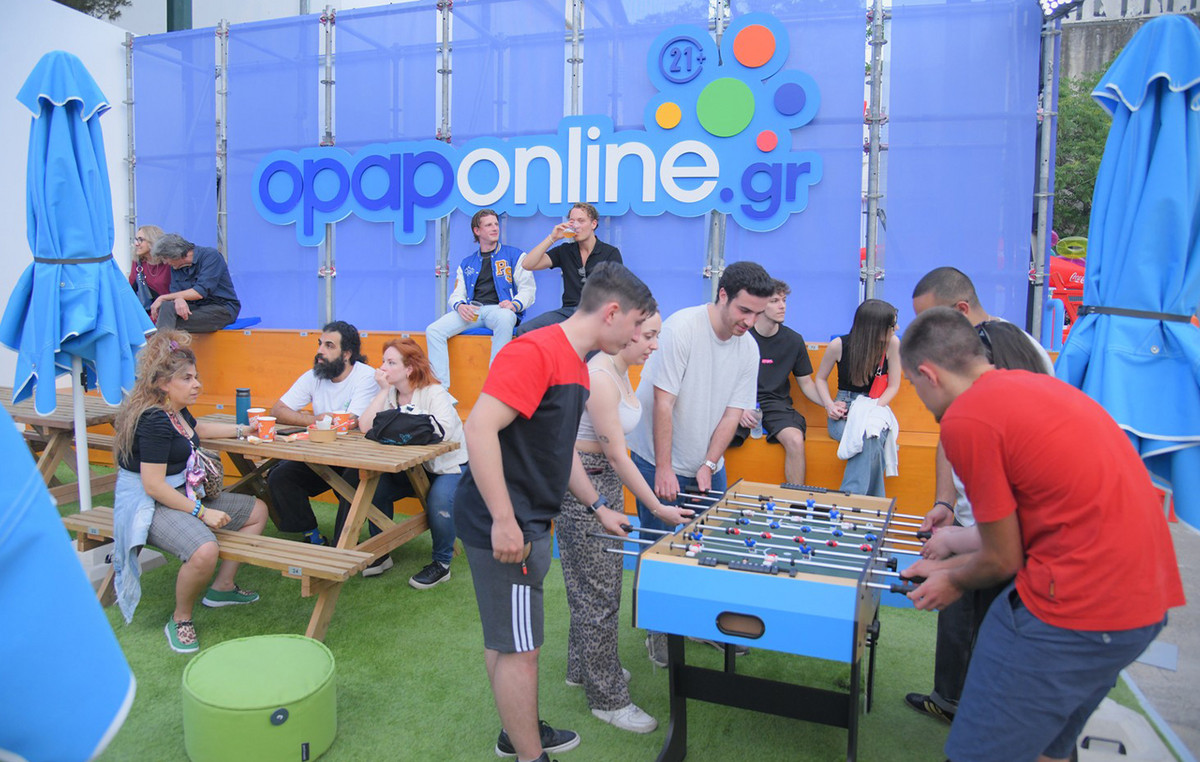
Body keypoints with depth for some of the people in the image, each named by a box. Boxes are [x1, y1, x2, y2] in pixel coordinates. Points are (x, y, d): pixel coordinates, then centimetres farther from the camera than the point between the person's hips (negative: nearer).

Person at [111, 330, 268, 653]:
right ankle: (180, 620, -9)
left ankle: (222, 587, 19)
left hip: (186, 495, 11)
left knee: (257, 511, 12)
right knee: (204, 551, -37)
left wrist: (240, 429, 34)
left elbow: (197, 429, 34)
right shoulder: (154, 421, -23)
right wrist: (202, 512, -23)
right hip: (151, 506, -11)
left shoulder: (176, 411, 8)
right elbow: (154, 485, -25)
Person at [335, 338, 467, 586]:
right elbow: (365, 426, -14)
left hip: (449, 465, -6)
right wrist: (384, 391, -16)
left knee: (439, 502, -33)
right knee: (374, 488, -15)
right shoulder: (389, 394, 2)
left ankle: (442, 564, -8)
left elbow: (443, 432, -34)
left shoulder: (435, 394, -16)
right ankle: (382, 554, 6)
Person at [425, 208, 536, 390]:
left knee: (505, 319, -42)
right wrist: (459, 306, -6)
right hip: (472, 312, 4)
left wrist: (515, 304, -15)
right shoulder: (466, 263, 26)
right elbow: (457, 295, 20)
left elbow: (528, 289, 7)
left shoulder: (514, 255, 15)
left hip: (498, 309, -4)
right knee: (433, 330, -20)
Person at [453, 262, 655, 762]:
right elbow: (479, 429, -27)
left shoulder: (575, 365, 13)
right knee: (520, 648, 3)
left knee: (506, 639, 23)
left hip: (528, 523, 10)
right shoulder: (535, 351, -19)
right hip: (504, 526, -10)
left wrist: (598, 507, 22)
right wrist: (504, 522, -27)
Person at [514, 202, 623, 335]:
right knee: (524, 330, -21)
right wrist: (552, 238, 1)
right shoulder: (565, 251, 16)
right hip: (568, 310, 4)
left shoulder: (611, 253, 8)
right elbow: (528, 265, 7)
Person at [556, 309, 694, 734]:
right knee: (599, 592, 1)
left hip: (606, 481, 10)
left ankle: (584, 667, 38)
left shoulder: (620, 371, 6)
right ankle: (607, 698, 15)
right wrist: (658, 507, -17)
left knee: (604, 580, 19)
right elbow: (616, 455, -22)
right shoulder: (599, 377, -24)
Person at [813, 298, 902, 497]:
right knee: (872, 444, -34)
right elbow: (821, 378, 8)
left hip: (876, 408, 1)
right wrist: (829, 405, -9)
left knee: (870, 438, -37)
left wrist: (873, 408, -15)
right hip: (843, 409, 0)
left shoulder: (892, 344, -6)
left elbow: (893, 386, 1)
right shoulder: (839, 345, -7)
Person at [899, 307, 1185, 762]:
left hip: (1075, 613, -10)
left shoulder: (965, 418, -15)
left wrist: (955, 582, 14)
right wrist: (948, 565, 25)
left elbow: (1004, 560, -6)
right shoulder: (1036, 385, 13)